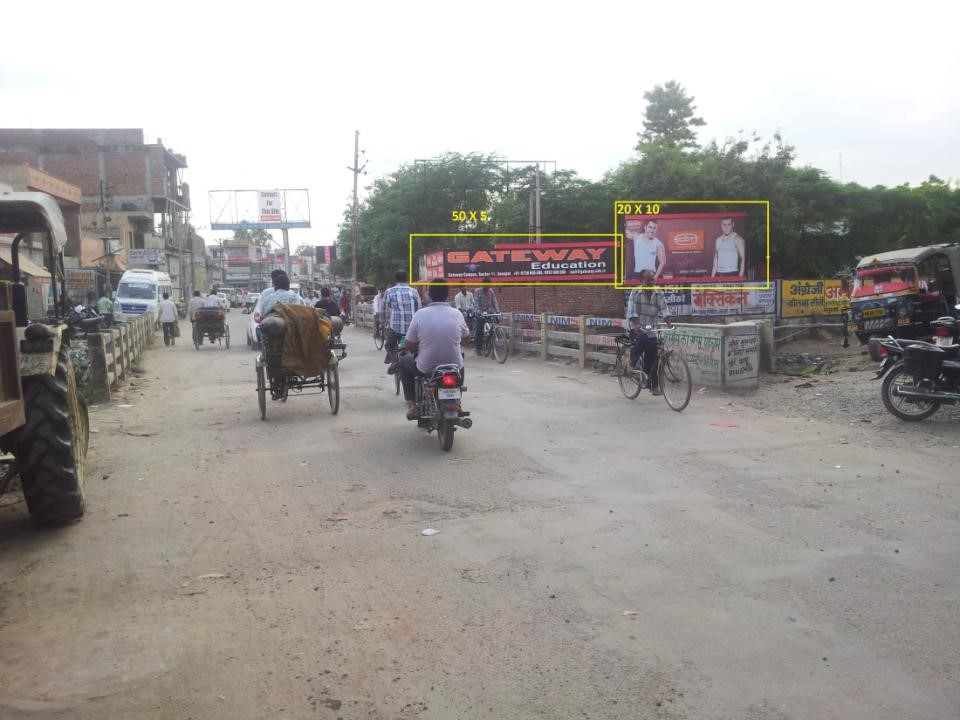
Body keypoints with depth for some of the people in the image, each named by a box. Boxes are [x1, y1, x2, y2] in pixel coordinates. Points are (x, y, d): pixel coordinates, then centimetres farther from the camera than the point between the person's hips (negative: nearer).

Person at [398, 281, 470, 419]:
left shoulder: (420, 314, -12)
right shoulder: (457, 314, -6)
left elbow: (408, 346, -6)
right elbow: (465, 336, 14)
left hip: (426, 369, -2)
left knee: (404, 361, 28)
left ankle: (411, 405, 21)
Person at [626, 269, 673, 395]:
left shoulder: (659, 294, 3)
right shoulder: (635, 293, -6)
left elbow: (664, 310, -7)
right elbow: (632, 311, -16)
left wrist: (669, 323, -26)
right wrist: (637, 324, -34)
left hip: (651, 330, 3)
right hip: (637, 329, -3)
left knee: (652, 358, 0)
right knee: (643, 339, -37)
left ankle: (654, 386, 11)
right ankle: (634, 360, -11)